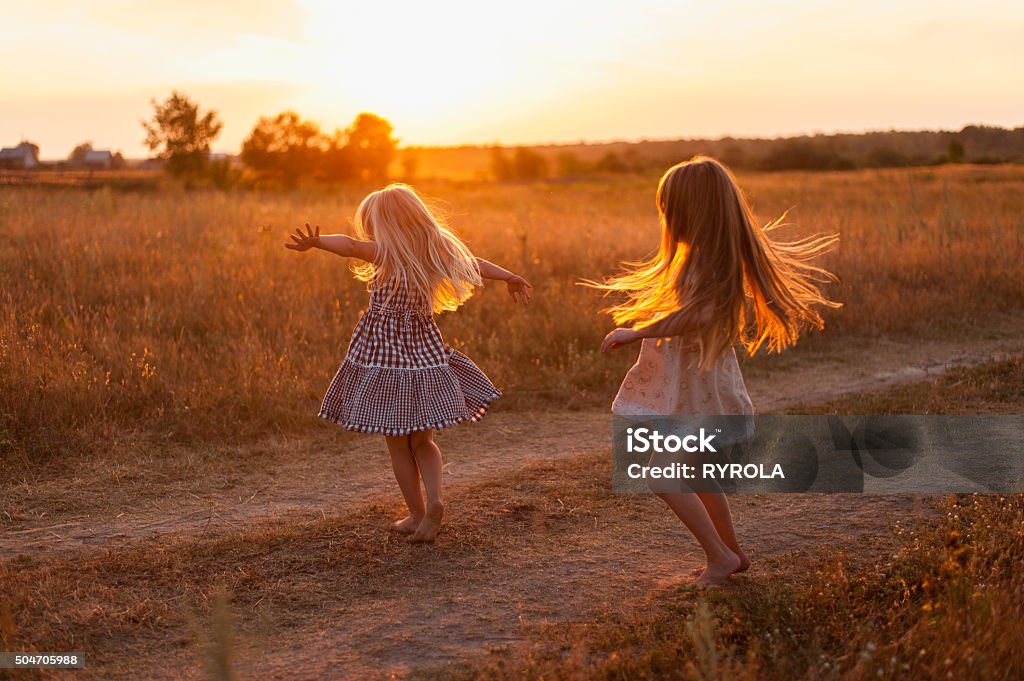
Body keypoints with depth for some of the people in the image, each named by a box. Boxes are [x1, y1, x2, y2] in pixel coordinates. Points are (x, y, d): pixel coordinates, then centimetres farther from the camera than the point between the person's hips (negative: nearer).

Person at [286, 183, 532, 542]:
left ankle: (417, 514, 16)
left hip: (383, 356, -4)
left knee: (398, 444, 10)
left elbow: (349, 245, -32)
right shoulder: (437, 251, 3)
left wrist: (314, 242, -47)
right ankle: (435, 498, -6)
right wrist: (511, 278, 34)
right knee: (422, 441, 16)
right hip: (423, 353, 5)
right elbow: (475, 264, 19)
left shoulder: (386, 253, -12)